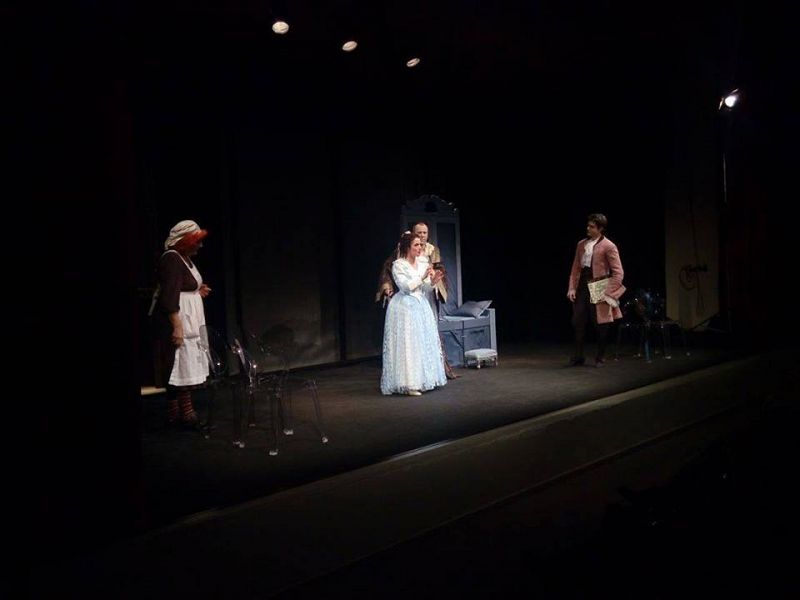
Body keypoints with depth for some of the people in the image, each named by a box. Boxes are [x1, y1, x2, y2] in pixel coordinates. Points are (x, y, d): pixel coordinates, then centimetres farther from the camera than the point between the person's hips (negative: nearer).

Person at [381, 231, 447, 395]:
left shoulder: (422, 264, 10)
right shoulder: (398, 265, -8)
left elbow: (424, 287, 9)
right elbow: (405, 286, -16)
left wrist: (432, 281, -11)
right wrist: (422, 277, -21)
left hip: (420, 306, 7)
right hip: (405, 307, -7)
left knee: (424, 342, 9)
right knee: (407, 344, -8)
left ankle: (423, 380, 18)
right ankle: (408, 384, -5)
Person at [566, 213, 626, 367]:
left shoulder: (609, 246, -8)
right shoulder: (581, 244, 10)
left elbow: (618, 273, -10)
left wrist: (608, 293, -14)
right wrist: (572, 288, 4)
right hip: (582, 289, 5)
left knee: (600, 325, 5)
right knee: (578, 323, 4)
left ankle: (600, 357, 19)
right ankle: (578, 356, 14)